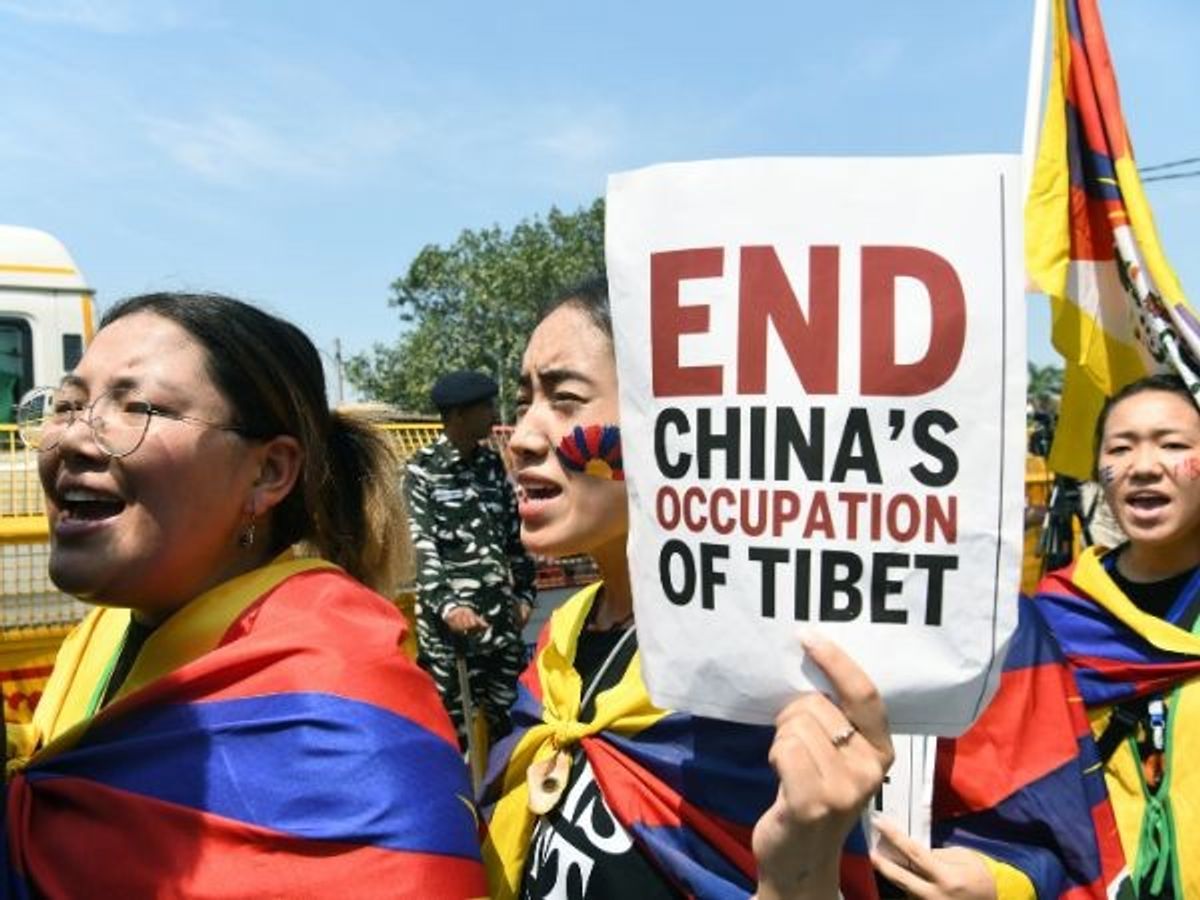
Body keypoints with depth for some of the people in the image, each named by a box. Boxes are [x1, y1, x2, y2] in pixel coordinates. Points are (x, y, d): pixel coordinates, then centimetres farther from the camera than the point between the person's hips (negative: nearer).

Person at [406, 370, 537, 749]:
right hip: (449, 620, -5)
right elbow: (420, 544, -13)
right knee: (451, 730, 2)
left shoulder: (492, 463, 10)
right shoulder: (422, 470, -6)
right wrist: (446, 605, -23)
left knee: (510, 722, 14)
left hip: (501, 614, 6)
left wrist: (524, 593, 13)